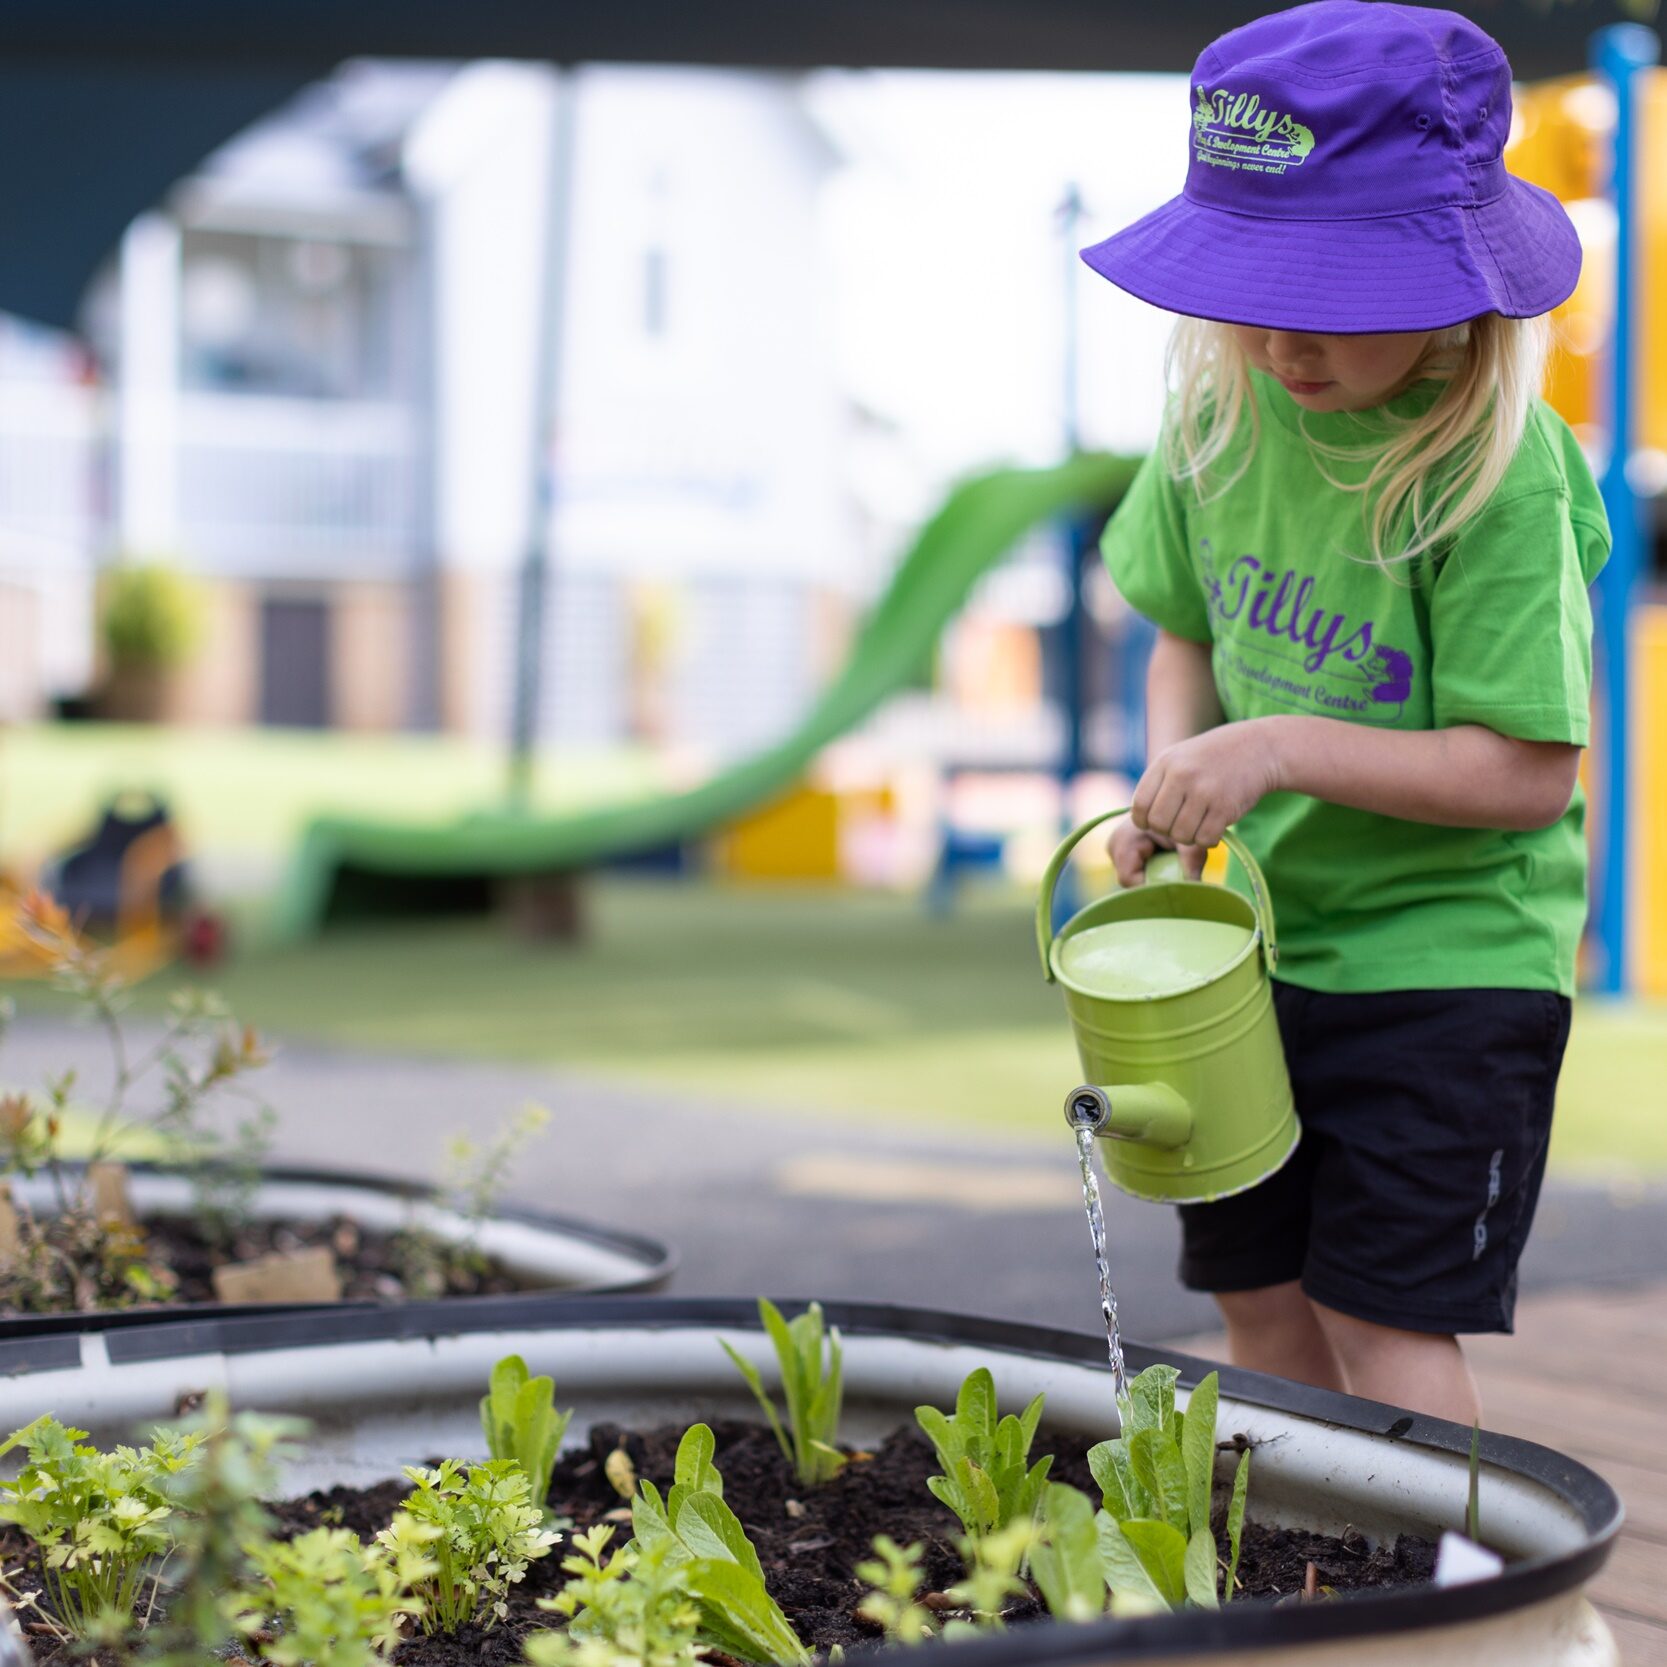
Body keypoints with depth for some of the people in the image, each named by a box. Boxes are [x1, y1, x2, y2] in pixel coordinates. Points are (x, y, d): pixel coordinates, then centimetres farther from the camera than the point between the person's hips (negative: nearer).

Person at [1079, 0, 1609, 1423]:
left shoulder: (1497, 472, -21)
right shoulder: (1228, 412, -3)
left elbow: (1528, 771, -21)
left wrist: (1285, 749, -26)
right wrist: (1174, 780, -8)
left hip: (1448, 952, -6)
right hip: (1257, 937, 6)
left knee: (1386, 1321, -4)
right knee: (1262, 1307, 12)